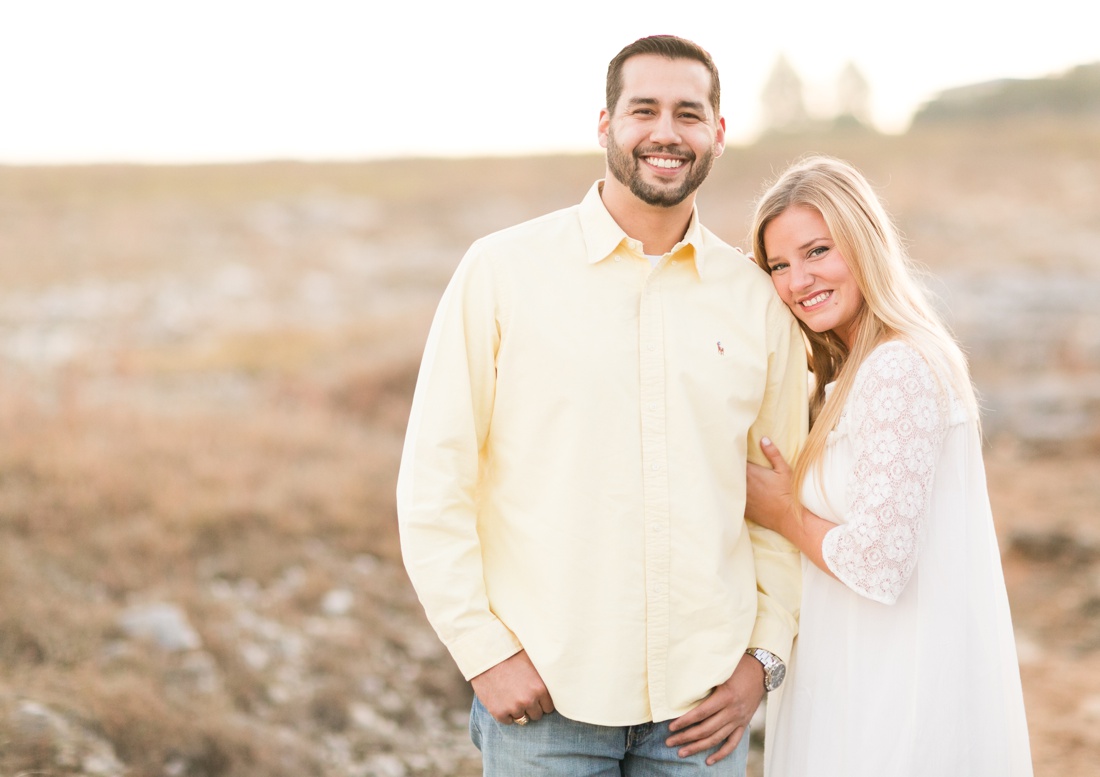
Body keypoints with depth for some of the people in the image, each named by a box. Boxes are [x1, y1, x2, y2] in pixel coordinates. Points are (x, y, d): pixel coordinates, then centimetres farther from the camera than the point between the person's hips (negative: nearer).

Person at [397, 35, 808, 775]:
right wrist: (484, 652, -8)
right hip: (543, 696, -2)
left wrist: (765, 656, 3)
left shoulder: (759, 302, 6)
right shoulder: (503, 270, -3)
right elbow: (433, 480, -4)